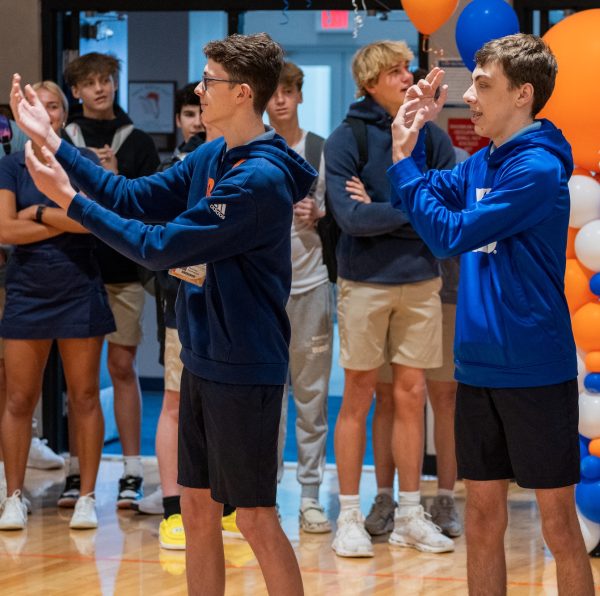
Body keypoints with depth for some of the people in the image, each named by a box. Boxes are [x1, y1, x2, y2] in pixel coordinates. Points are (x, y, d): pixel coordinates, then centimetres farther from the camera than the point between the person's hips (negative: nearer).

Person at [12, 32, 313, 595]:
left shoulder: (261, 178, -21)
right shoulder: (210, 158, 6)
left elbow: (161, 248, -20)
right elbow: (135, 197, 9)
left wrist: (70, 200, -14)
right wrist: (52, 141, 6)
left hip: (243, 367, -9)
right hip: (202, 357, 9)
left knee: (256, 518, -1)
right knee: (197, 509, 13)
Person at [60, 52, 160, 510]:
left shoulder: (138, 142, 8)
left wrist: (117, 179, -11)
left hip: (124, 270, 0)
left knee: (123, 367, 1)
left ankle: (132, 471, 5)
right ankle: (78, 470, 8)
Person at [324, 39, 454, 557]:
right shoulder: (348, 138, -6)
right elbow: (351, 216, -15)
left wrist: (381, 211, -14)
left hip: (421, 280, 3)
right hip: (366, 281, -3)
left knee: (411, 396, 8)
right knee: (358, 398, 3)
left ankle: (410, 514, 16)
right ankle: (350, 517, 10)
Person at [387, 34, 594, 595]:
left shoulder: (537, 169, -16)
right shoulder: (481, 163, 8)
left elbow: (450, 234, -18)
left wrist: (403, 159, -11)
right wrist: (409, 130, 5)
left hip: (535, 373, -8)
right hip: (479, 368, 8)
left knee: (558, 524, 2)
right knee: (482, 519, 12)